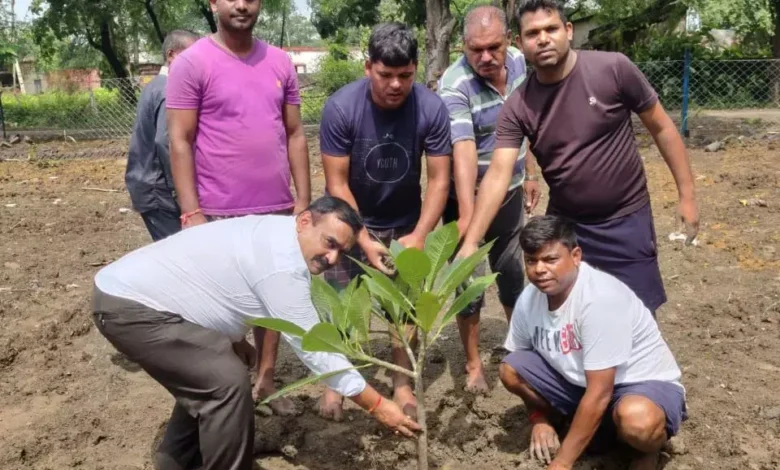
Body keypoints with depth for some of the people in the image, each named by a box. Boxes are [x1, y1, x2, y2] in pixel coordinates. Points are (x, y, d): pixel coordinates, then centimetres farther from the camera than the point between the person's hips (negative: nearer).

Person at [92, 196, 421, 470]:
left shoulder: (274, 232, 7)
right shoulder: (282, 265, -23)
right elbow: (314, 348, -22)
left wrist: (234, 339, 14)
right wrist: (376, 404, -17)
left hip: (131, 291, 11)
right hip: (131, 306, -11)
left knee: (207, 380, 21)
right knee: (228, 383, -16)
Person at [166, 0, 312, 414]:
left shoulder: (280, 62, 8)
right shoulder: (193, 63, -5)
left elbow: (294, 135, 10)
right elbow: (180, 142, -7)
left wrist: (303, 198, 5)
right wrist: (191, 213, -13)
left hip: (277, 209, 4)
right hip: (220, 214, -4)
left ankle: (265, 380, 28)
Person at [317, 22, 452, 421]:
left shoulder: (431, 108, -21)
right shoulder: (341, 108, -24)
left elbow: (439, 179, -17)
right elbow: (337, 183, -20)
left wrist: (419, 235, -28)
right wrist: (365, 241, -27)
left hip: (404, 223, 1)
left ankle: (402, 383, 23)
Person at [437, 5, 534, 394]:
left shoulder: (519, 62, -5)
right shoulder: (454, 87, -25)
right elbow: (464, 151, -38)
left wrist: (528, 173, 14)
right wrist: (466, 214, -46)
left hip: (508, 191, 5)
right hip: (467, 197, -5)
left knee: (513, 274, 19)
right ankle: (473, 364, 22)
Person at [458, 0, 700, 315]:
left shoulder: (613, 69, -14)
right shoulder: (517, 107, -9)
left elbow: (661, 127, -4)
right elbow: (498, 173, -16)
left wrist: (687, 194, -4)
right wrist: (470, 242, -26)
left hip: (626, 219, -2)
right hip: (565, 222, 2)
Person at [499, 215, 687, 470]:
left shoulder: (600, 297, -31)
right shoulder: (529, 299, -9)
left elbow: (599, 394, -30)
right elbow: (526, 373, 9)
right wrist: (539, 420, 1)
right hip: (580, 381, 6)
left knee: (635, 420, -39)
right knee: (510, 369, -11)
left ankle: (649, 449, -2)